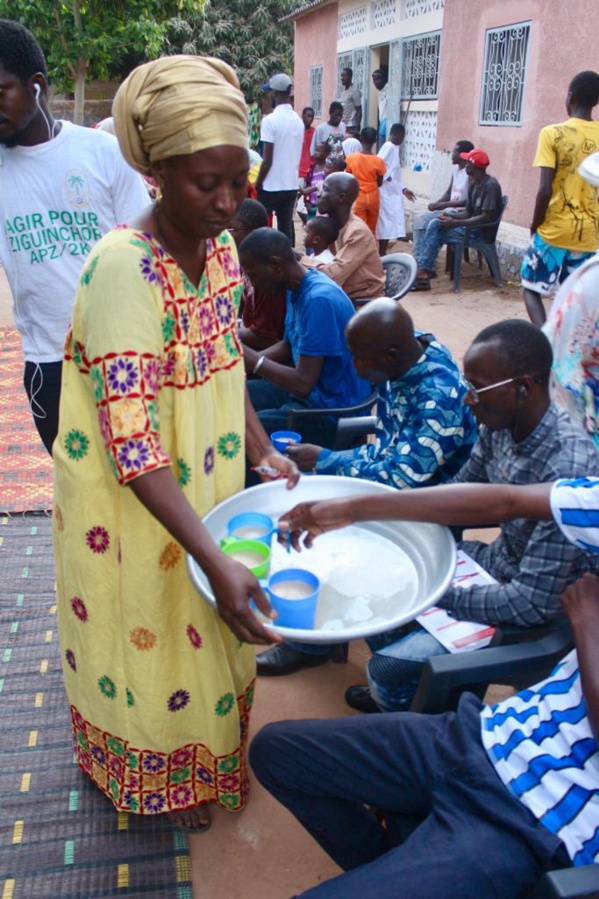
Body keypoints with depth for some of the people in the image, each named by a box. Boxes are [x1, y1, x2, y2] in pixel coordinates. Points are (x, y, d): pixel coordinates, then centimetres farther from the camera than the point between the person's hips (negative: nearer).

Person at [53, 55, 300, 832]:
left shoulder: (221, 245, -5)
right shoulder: (123, 268, -29)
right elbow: (131, 448, -32)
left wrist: (264, 453, 1)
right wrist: (216, 560, -35)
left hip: (202, 478, 7)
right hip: (127, 498, -6)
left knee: (206, 624, 24)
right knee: (148, 628, 16)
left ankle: (201, 755, 52)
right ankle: (158, 780, 46)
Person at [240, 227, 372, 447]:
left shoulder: (319, 300, -25)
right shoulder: (296, 289, 4)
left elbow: (304, 383, -26)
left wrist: (251, 359, -19)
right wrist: (245, 359, 2)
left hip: (333, 412, -10)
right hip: (309, 391, 10)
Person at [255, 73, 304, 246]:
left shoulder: (270, 120, -13)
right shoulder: (298, 120, 6)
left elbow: (267, 160, -14)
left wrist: (257, 183, -3)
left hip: (272, 185, -6)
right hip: (292, 184, 6)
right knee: (286, 227, 8)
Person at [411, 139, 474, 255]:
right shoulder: (456, 170, 12)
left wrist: (445, 204, -22)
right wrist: (436, 203, -1)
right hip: (448, 210, 9)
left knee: (434, 224, -26)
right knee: (419, 220, -2)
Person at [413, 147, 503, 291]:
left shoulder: (490, 185, -17)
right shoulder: (473, 184, 11)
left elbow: (486, 217, -24)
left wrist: (455, 223, -24)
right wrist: (450, 217, -7)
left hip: (483, 233, -9)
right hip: (473, 227, 9)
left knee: (435, 231, -16)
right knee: (435, 225, -5)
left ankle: (424, 271, -11)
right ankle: (422, 269, -10)